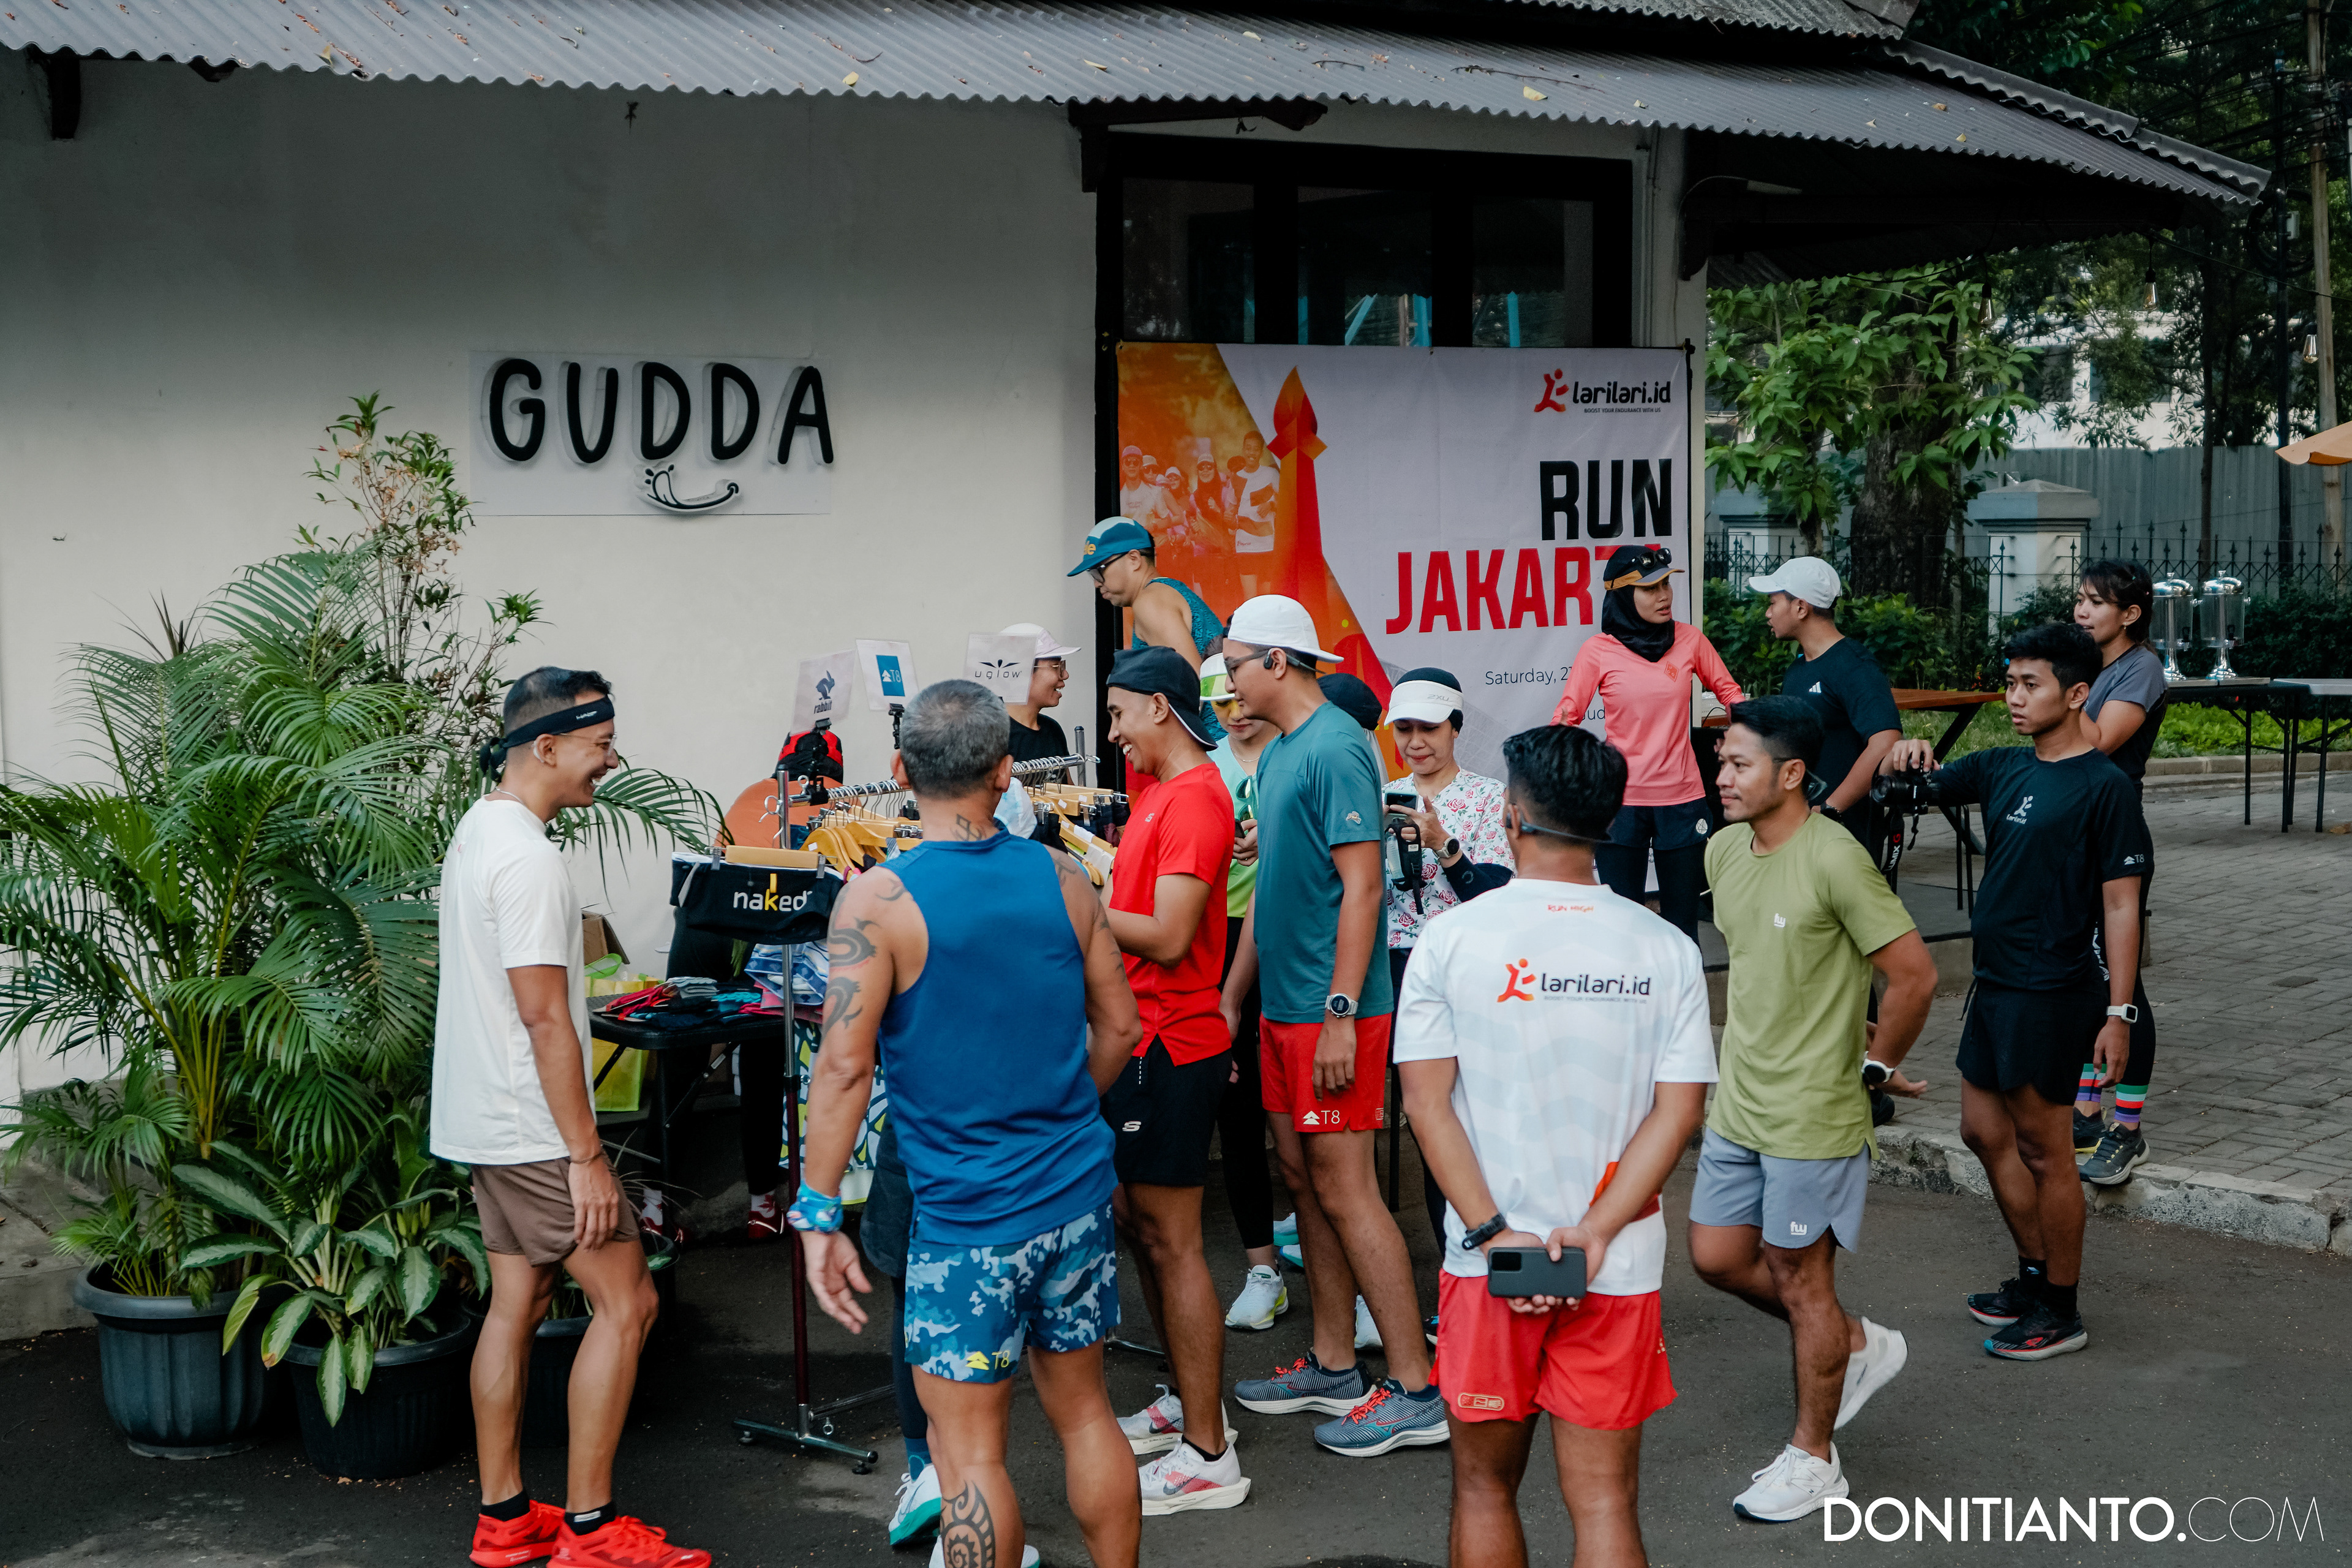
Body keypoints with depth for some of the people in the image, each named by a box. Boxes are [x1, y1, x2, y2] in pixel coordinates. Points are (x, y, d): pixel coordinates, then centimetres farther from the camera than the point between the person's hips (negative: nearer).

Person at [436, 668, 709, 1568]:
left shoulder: (477, 830, 13)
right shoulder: (527, 858, -21)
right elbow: (543, 1019, -23)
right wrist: (586, 1156, -20)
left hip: (484, 1123, 10)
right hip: (532, 1132, -10)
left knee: (516, 1301, 13)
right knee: (626, 1300, -4)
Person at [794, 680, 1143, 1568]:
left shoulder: (878, 901, -13)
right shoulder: (1062, 879, 2)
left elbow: (844, 1067, -17)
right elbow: (1119, 1028, 10)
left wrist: (818, 1215, -11)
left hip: (966, 1219, -5)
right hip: (1079, 1196, 5)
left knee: (969, 1450, 4)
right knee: (1082, 1410, 19)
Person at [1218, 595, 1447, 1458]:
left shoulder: (1335, 749, -15)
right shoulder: (1277, 754, 14)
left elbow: (1362, 886, -20)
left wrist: (1340, 1015, -22)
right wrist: (1231, 997, 21)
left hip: (1334, 1011, -10)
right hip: (1283, 1005, 10)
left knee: (1344, 1188, -8)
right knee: (1304, 1176, 14)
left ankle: (1415, 1389, -2)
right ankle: (1333, 1365, 24)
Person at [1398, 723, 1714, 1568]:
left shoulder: (1452, 938, -5)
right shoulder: (1666, 949, -1)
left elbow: (1426, 1099, -9)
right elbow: (1679, 1110, -5)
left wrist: (1495, 1235, -10)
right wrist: (1596, 1233, -9)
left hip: (1488, 1258, -1)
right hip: (1619, 1274, 1)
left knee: (1485, 1486, 15)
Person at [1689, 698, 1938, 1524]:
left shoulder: (1834, 860, -22)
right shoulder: (1724, 851, 3)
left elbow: (1914, 975, -19)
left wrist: (1875, 1065, -8)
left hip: (1812, 1114, -8)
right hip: (1738, 1105, 8)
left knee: (1799, 1277, 4)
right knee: (1717, 1256, 14)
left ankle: (1813, 1458, 20)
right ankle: (1857, 1345, 35)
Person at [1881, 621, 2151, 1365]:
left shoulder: (2104, 786, -13)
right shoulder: (2003, 768, 8)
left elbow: (2120, 904, -14)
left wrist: (2119, 1011, -18)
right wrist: (1906, 759, -14)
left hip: (2054, 990, -8)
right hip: (1996, 981, 8)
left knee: (2041, 1148, 0)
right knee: (1984, 1129, 16)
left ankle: (2061, 1311, 13)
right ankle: (2035, 1275, 31)